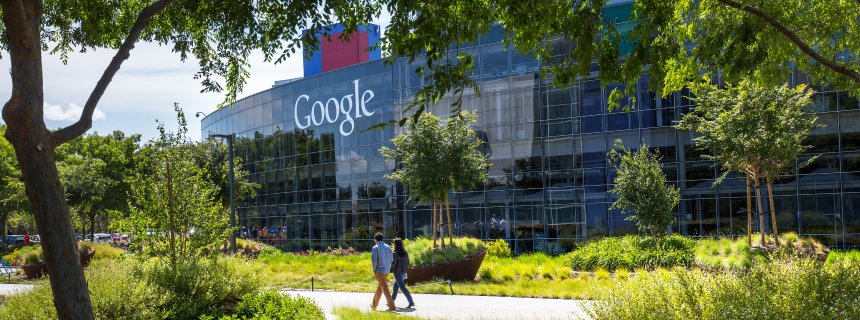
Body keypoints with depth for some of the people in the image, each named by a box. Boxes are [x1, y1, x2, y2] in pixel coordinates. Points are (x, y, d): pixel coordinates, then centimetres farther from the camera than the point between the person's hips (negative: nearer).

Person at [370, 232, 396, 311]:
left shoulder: (375, 247, -9)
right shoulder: (388, 247, 7)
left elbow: (374, 260, -16)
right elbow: (391, 259, 7)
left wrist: (374, 269, -4)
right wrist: (388, 267, 14)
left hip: (379, 270, -6)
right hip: (387, 270, 6)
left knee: (384, 288, -6)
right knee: (379, 287, 19)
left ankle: (392, 306, -11)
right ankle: (374, 304, 30)